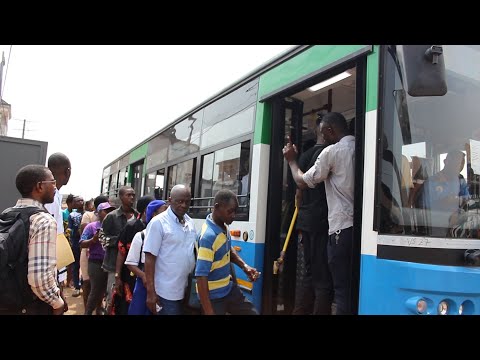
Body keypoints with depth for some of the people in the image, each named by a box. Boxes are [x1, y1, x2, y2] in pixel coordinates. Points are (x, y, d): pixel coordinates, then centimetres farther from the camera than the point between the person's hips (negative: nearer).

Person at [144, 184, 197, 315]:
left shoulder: (190, 222, 7)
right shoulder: (158, 222, -12)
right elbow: (150, 258, -13)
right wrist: (150, 292, -16)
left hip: (188, 290, 6)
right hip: (168, 292, -6)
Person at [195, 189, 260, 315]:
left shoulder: (224, 227, -3)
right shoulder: (208, 236, -28)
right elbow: (201, 276, -29)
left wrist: (244, 266, 2)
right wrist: (209, 312, -29)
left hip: (229, 288, 8)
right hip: (213, 296, -8)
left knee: (252, 312, 16)